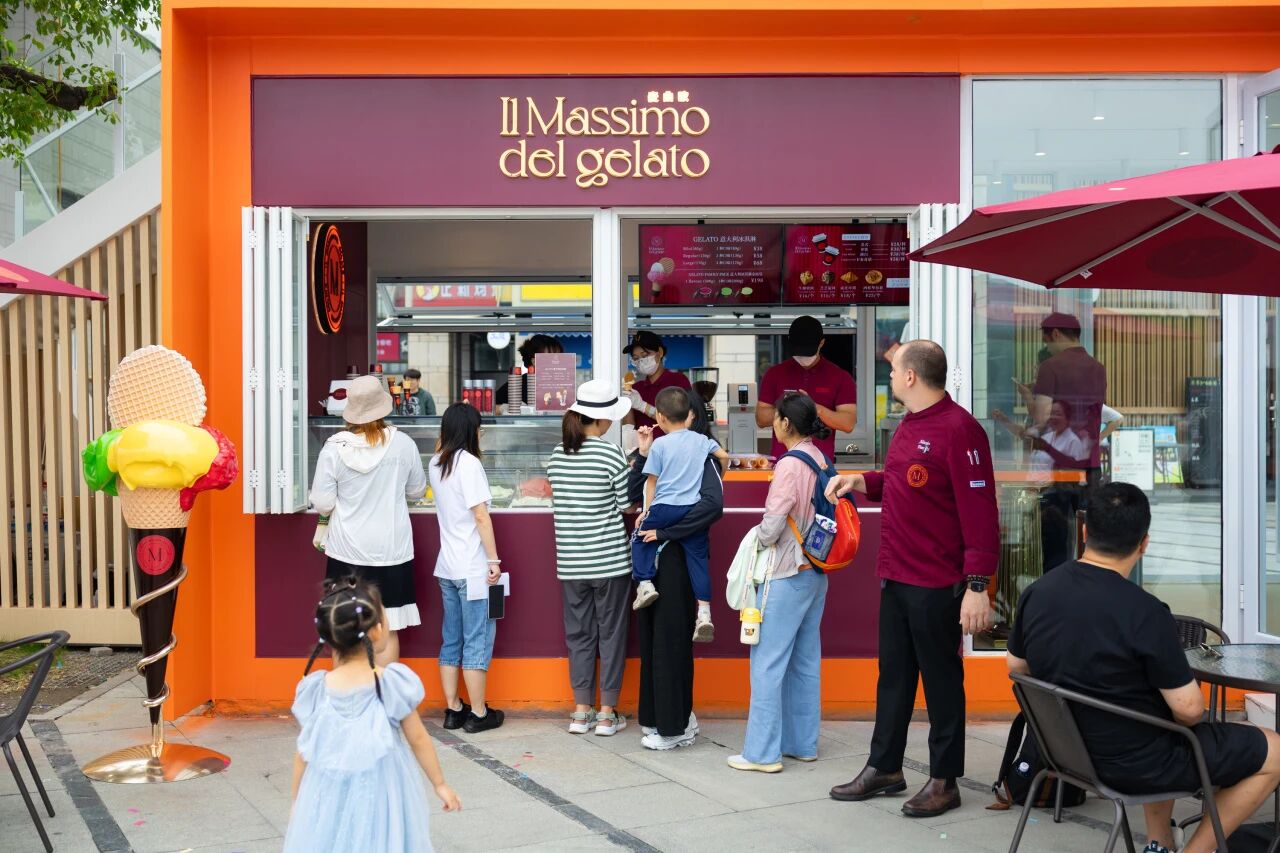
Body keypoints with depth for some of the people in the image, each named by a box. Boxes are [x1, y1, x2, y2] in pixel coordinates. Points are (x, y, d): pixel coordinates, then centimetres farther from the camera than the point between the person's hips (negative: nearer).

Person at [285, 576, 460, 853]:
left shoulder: (315, 691, -11)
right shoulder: (394, 684, -16)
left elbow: (303, 753, -2)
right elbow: (418, 740, -6)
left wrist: (297, 803, 13)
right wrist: (440, 784, 8)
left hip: (329, 799, 2)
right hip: (381, 799, -1)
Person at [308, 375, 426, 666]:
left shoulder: (334, 448, -10)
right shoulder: (402, 443, -8)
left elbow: (322, 502, -6)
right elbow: (417, 491, 6)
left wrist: (322, 525, 16)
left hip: (347, 550, 0)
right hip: (391, 550, 0)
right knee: (387, 629, 8)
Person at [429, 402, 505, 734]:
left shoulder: (436, 464, 9)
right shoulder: (469, 463, -14)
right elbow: (481, 516, -16)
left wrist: (446, 438, 24)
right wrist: (494, 560, -14)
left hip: (447, 566, 8)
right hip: (473, 568, -8)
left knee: (451, 640, 12)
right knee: (477, 641, -1)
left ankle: (452, 709, 17)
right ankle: (478, 713, 5)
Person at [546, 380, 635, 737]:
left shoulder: (557, 454, 3)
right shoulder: (611, 454, -12)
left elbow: (557, 504, 10)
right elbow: (628, 505, -7)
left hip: (571, 560, 4)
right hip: (610, 558, -4)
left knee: (579, 631, 12)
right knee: (611, 632, 6)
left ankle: (582, 711, 17)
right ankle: (608, 714, 11)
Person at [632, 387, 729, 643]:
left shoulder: (660, 444, -2)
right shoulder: (700, 440, 8)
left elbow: (651, 481, 1)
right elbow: (723, 456, 17)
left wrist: (646, 512, 9)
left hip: (665, 507, -3)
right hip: (693, 510, 3)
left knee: (641, 537, 20)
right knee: (698, 557, 6)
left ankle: (644, 583, 3)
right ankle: (704, 614, 0)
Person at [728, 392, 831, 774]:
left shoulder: (790, 465, -18)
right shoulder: (822, 462, 6)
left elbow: (770, 529, -19)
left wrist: (759, 538, 2)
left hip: (786, 574, -8)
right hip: (816, 572, 8)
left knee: (768, 663, -2)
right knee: (805, 660, 14)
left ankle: (763, 752, 2)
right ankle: (803, 743, 22)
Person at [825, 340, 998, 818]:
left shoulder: (958, 429, -16)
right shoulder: (909, 427, 12)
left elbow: (979, 511, -20)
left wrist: (977, 586, -22)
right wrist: (862, 481, 10)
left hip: (936, 585, -8)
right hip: (895, 577, 9)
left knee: (941, 680, 4)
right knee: (893, 674, 16)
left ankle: (944, 782, 17)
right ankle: (884, 768, 28)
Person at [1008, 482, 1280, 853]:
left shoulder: (1036, 592, -7)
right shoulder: (1144, 612, -26)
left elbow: (1016, 667, 8)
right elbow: (1189, 709, -20)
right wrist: (1183, 715, 2)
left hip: (1070, 749, 7)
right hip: (1137, 763, -7)